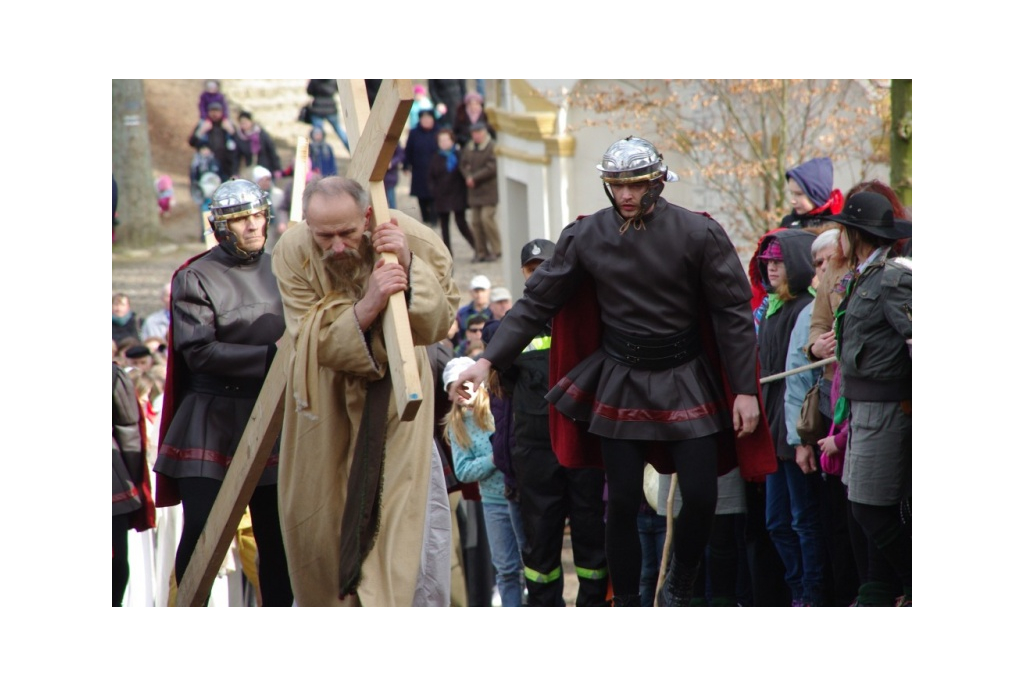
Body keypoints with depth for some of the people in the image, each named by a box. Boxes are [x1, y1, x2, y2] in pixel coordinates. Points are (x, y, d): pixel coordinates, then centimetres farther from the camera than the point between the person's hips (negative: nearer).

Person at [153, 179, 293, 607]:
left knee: (277, 536, 4)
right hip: (211, 422, -4)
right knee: (201, 532, -8)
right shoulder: (196, 278, -4)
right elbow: (198, 351, -14)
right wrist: (269, 356, -19)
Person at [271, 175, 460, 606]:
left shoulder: (414, 240, -23)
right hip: (324, 390, 1)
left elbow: (440, 323, -21)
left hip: (392, 389, -1)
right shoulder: (292, 252, -23)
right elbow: (311, 338, -27)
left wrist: (410, 268, -37)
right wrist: (365, 308, -44)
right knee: (314, 509, 8)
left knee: (391, 504, -15)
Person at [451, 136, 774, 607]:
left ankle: (678, 589, 20)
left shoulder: (698, 234, -9)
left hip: (686, 382, -1)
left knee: (701, 498, -6)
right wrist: (489, 361, -11)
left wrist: (745, 390, -10)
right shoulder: (587, 237, -5)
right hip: (619, 386, 1)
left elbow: (733, 313, -6)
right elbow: (537, 303, -1)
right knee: (623, 504, 2)